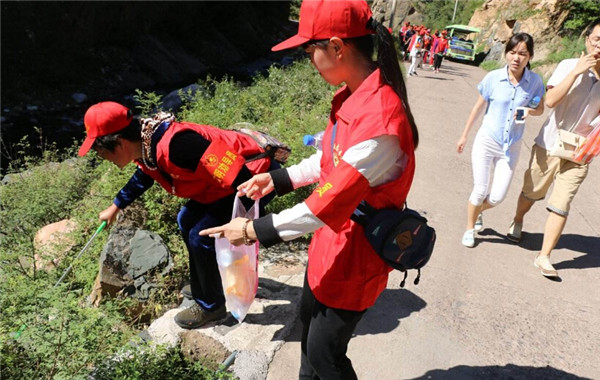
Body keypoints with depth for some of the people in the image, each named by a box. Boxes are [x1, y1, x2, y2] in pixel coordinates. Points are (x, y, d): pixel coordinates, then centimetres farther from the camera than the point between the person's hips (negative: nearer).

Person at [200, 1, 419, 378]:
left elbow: (327, 204, -30)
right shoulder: (355, 95, -3)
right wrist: (278, 179, 7)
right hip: (331, 239, 9)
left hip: (354, 256, -9)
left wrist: (254, 230, -20)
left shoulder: (379, 123, -33)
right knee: (310, 318, 28)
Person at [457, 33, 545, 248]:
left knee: (497, 196, 2)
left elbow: (540, 109, 9)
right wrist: (464, 136, 7)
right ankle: (470, 229, 24)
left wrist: (529, 111, -16)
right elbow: (478, 107, 1)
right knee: (480, 191, -1)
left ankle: (478, 211, 36)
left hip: (511, 146, 2)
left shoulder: (535, 81, -5)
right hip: (486, 141, -2)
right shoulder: (493, 78, -10)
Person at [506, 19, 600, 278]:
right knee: (531, 192, 17)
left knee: (561, 205, -5)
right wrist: (577, 71, -21)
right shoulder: (569, 65, -5)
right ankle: (517, 222, 46)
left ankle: (544, 256, 3)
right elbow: (550, 101, -19)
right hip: (550, 143, 0)